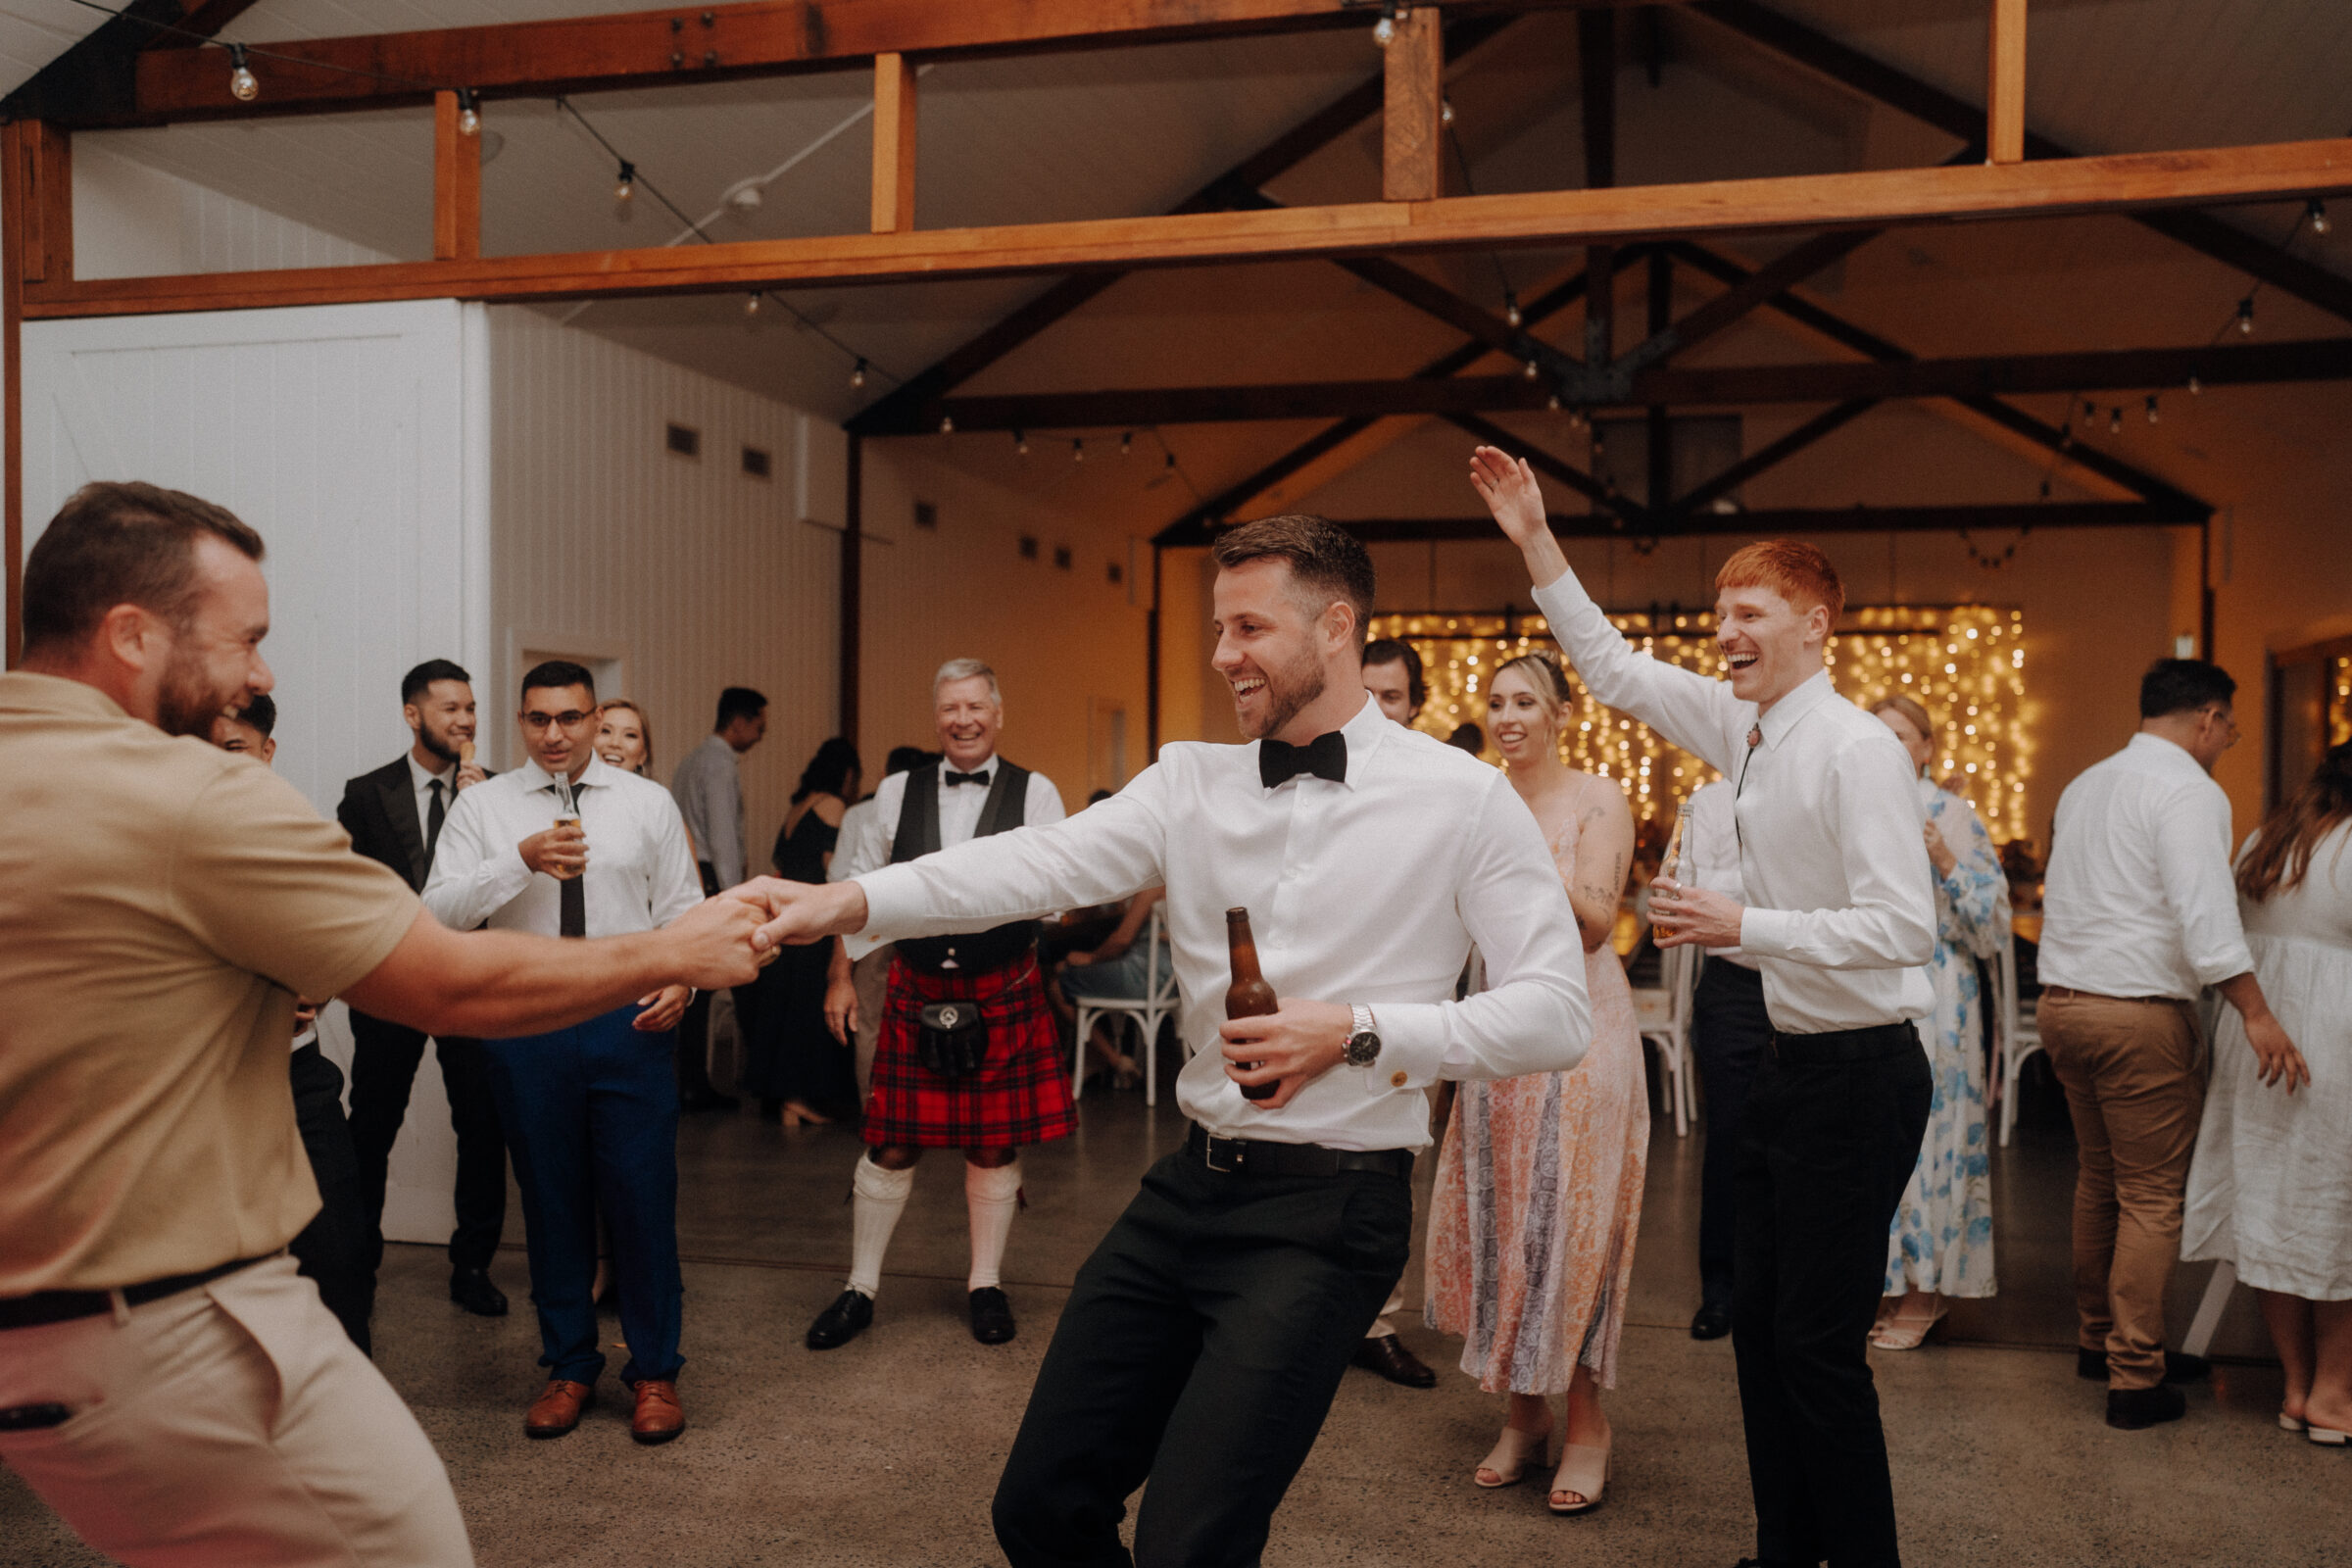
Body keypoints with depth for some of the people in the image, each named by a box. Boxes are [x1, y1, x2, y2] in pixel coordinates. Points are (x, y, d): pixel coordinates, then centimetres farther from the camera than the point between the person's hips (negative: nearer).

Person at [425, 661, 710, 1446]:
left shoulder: (648, 803, 7)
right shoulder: (483, 805, 5)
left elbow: (683, 909, 8)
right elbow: (439, 910, -5)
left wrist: (680, 978, -10)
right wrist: (522, 860, -19)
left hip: (629, 1021, -1)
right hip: (526, 1023, 1)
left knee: (643, 1198, 2)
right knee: (551, 1202, 11)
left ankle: (655, 1372, 18)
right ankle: (569, 1366, 28)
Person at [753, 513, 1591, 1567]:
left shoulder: (1462, 800, -5)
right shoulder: (1193, 783, 5)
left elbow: (1555, 1015, -7)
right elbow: (1047, 863, -9)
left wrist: (1360, 1033, -17)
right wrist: (854, 900, -24)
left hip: (1327, 1211, -5)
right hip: (1187, 1189, 5)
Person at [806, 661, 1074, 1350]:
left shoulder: (1035, 792, -1)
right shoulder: (897, 791, 5)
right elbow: (860, 881, 11)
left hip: (1003, 994, -1)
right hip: (915, 989, 1)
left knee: (994, 1143, 9)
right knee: (890, 1143, 5)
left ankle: (986, 1285, 26)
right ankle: (860, 1289, 20)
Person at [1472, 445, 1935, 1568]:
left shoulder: (1856, 749, -18)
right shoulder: (1743, 727, 6)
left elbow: (1902, 927, -24)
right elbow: (1612, 667, 16)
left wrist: (1742, 926, -24)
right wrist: (1536, 541, 14)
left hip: (1859, 1074, -9)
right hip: (1790, 1063, 9)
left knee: (1820, 1343, -1)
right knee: (1758, 1320, 16)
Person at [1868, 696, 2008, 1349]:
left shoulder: (1953, 815, -3)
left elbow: (1993, 923, -6)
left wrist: (1946, 862, -18)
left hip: (1933, 996, -5)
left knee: (1924, 1132, -4)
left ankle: (1922, 1296, 7)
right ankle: (1886, 1284, 17)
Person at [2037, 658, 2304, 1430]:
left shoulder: (2084, 784, 15)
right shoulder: (2188, 790, -11)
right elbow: (2206, 914, -21)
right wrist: (2255, 1014, -20)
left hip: (2062, 999, 8)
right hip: (2139, 1013, -8)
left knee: (2099, 1178, 19)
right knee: (2152, 1196, 0)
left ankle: (2096, 1338, 29)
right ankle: (2136, 1377, 5)